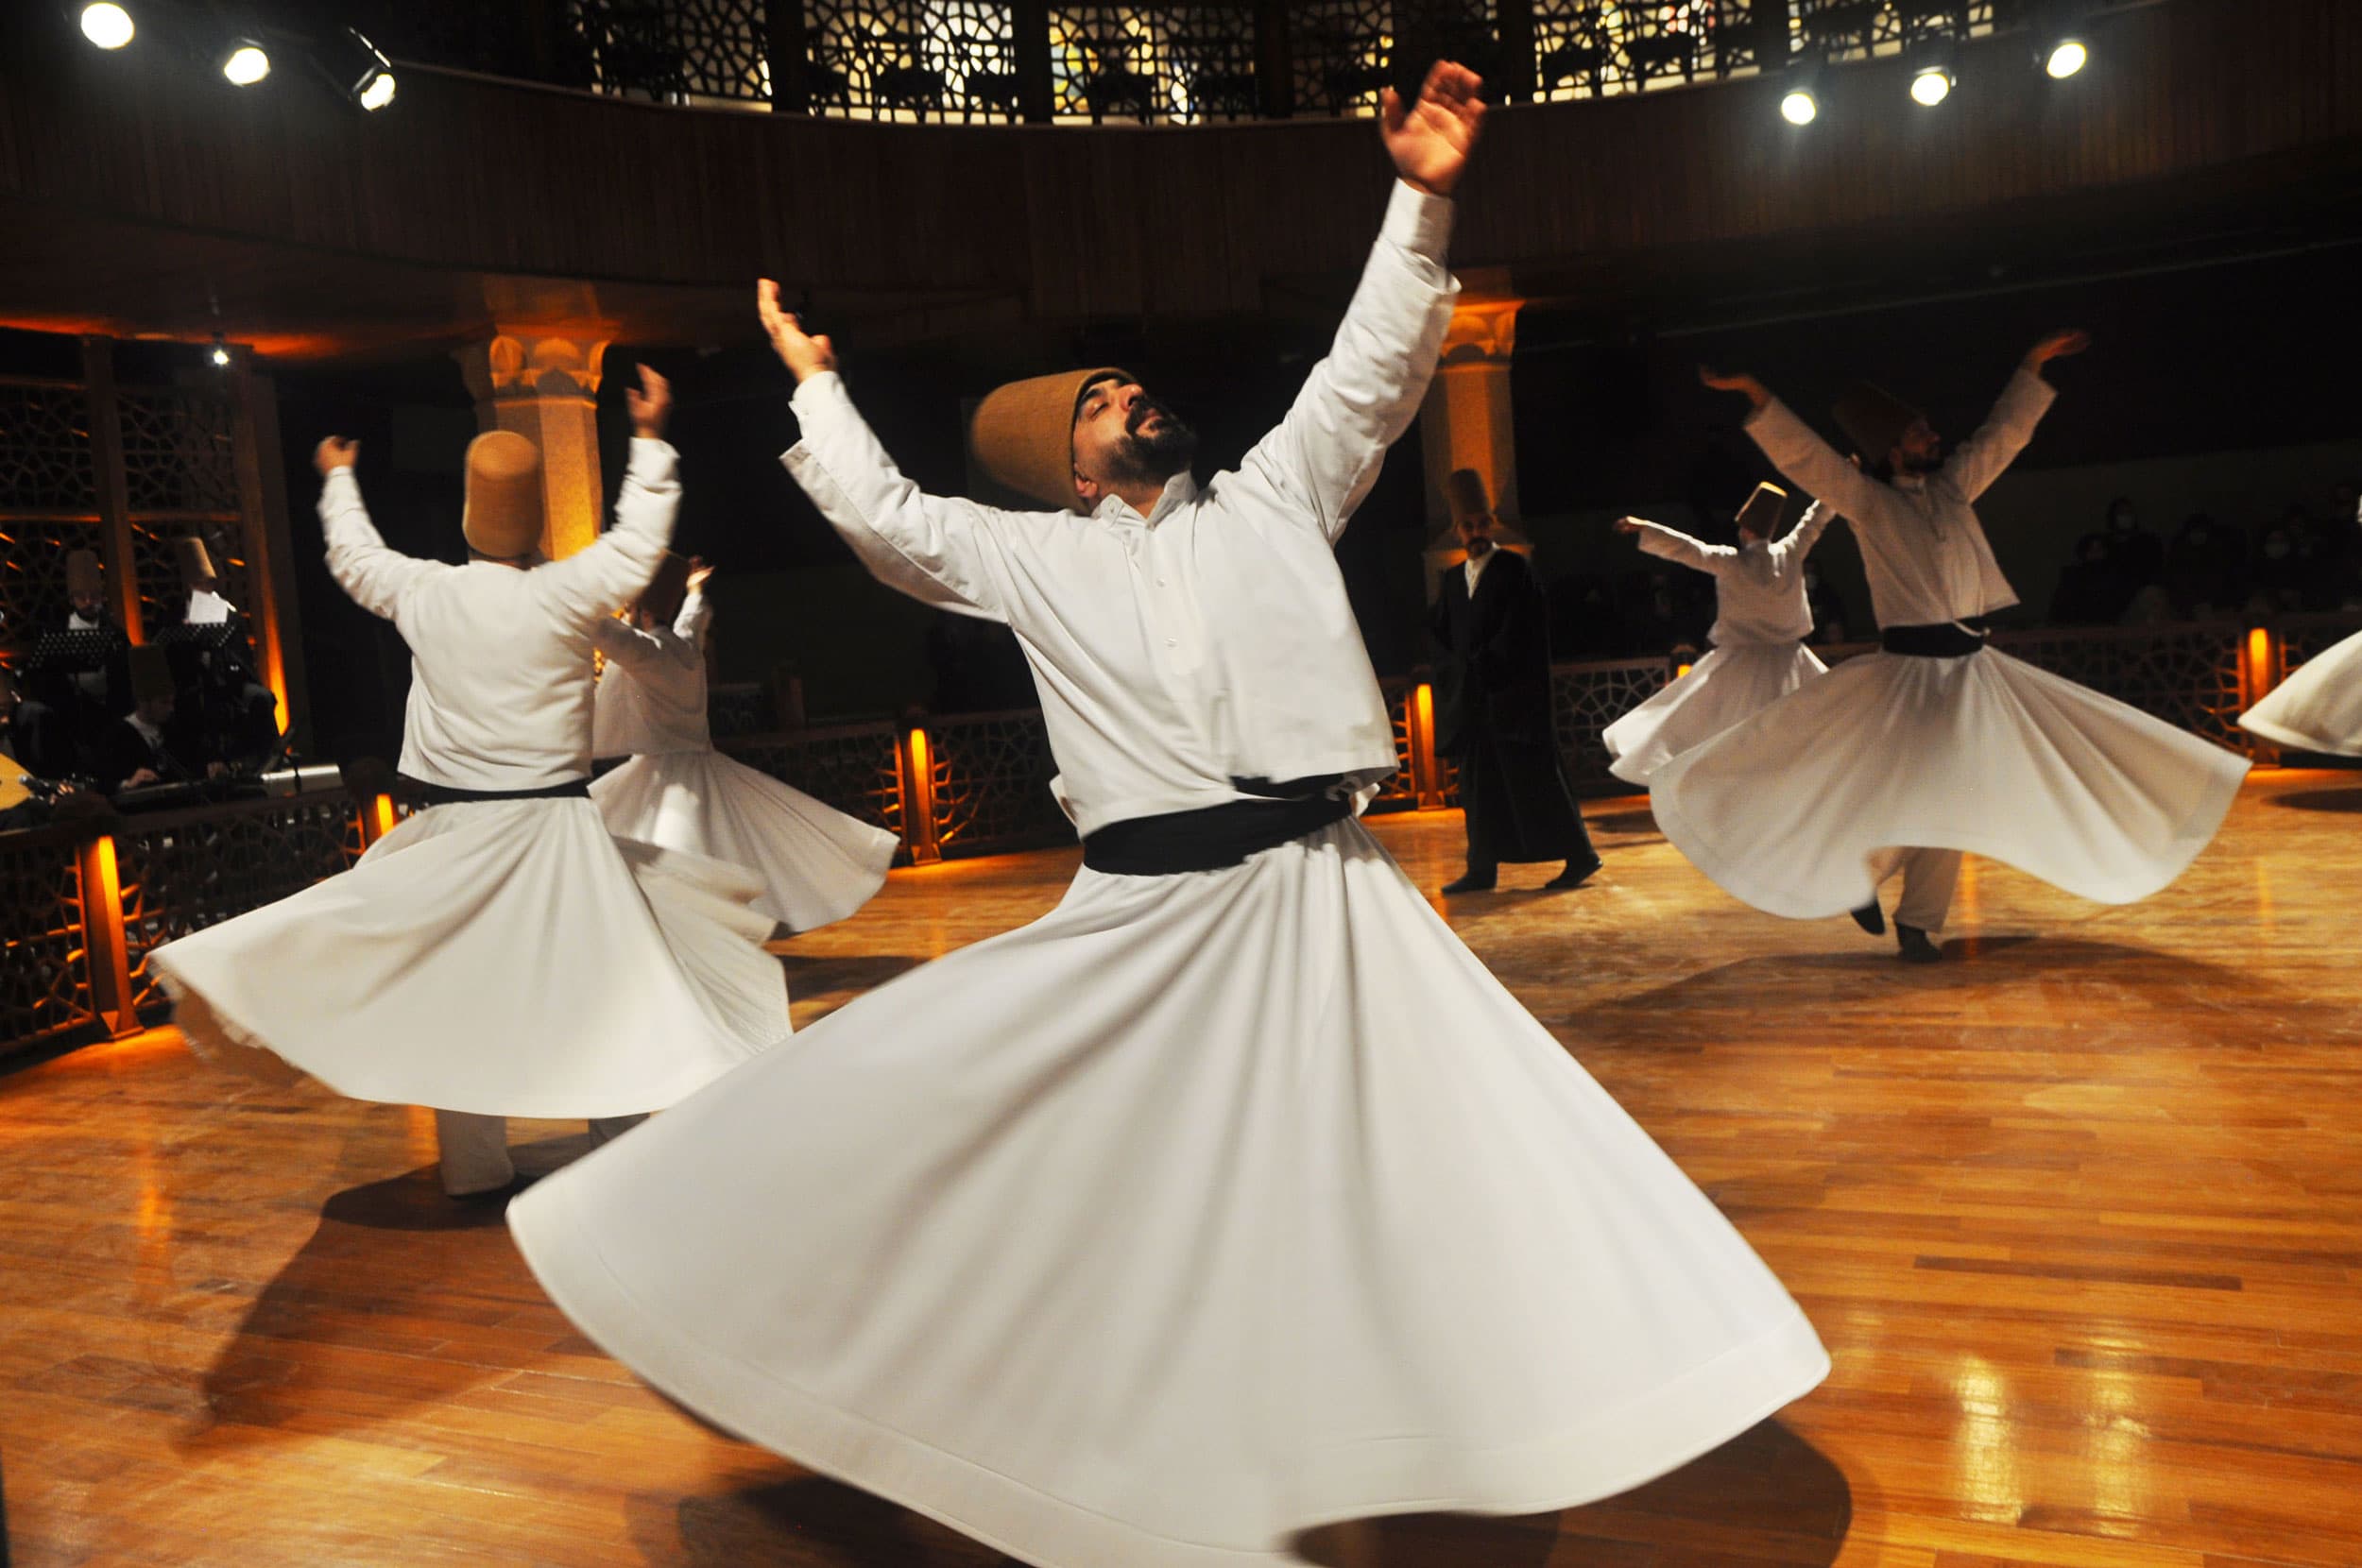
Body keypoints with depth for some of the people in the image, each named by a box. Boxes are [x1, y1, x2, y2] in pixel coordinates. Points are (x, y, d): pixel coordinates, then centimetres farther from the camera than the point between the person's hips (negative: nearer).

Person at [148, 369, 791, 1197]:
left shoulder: (425, 593, 0)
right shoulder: (564, 595, -9)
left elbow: (352, 556, 21)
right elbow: (639, 542, 5)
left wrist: (337, 478, 40)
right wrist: (649, 438, 15)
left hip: (456, 831, 3)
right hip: (555, 825, -3)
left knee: (456, 997, 12)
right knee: (603, 985, 3)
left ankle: (475, 1167, 20)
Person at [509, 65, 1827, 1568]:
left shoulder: (1274, 496, 13)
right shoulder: (1038, 558, 13)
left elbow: (1374, 366, 5)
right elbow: (886, 516, 19)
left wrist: (1421, 200, -5)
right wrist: (814, 382, 29)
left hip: (1316, 897, -1)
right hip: (1139, 918, 1)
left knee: (1431, 1177, 0)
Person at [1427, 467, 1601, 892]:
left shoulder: (1515, 569, -3)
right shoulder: (1453, 579, 14)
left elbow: (1521, 633, -9)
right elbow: (1439, 632, 15)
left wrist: (1490, 665, -11)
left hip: (1512, 694, -6)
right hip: (1473, 698, 6)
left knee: (1535, 778, -4)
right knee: (1479, 784, 8)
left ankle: (1580, 856, 4)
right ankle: (1481, 870, 13)